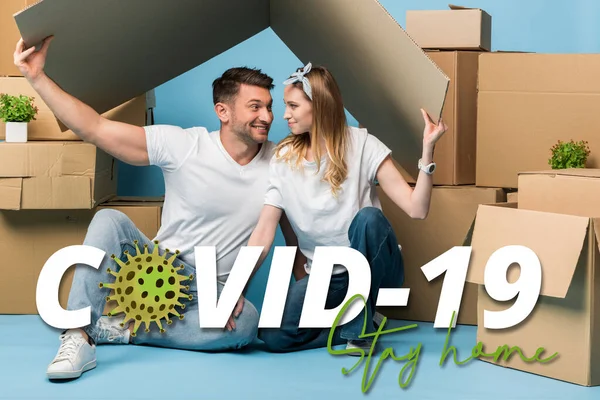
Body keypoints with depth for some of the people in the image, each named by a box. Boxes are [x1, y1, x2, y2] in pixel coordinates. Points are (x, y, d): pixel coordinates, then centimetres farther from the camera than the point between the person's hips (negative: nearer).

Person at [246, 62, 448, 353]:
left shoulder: (362, 146, -11)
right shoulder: (283, 160, -2)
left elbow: (416, 208, -17)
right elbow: (264, 232, -6)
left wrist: (427, 149, -28)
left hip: (374, 268, -2)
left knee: (367, 217, -36)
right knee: (272, 335, -24)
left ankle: (359, 326, -20)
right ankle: (360, 324, -2)